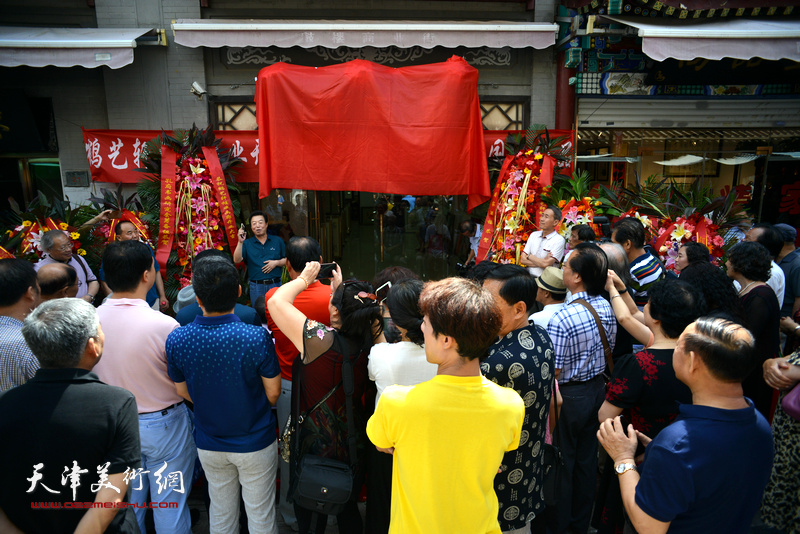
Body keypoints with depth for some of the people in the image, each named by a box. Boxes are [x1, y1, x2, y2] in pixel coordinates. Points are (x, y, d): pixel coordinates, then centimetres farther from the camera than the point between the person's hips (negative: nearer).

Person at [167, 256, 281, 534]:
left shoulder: (176, 340, -18)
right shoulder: (257, 338, -27)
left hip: (209, 444, 3)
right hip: (255, 442, -3)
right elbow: (273, 393, -14)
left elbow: (184, 392, -2)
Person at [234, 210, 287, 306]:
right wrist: (240, 242, -18)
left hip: (275, 285, 0)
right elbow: (237, 260, -8)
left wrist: (276, 262, -9)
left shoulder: (277, 241, 8)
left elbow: (287, 260, 9)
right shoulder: (247, 243, 6)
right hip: (256, 287, 0)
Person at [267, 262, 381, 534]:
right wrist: (340, 289, 8)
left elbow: (276, 301, -22)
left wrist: (304, 279, -8)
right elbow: (350, 320, 10)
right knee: (348, 510, 29)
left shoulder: (320, 339, -31)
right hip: (354, 445, 5)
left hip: (316, 446, -5)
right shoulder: (368, 343, -15)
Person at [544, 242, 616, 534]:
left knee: (563, 462, 12)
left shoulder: (561, 319, -30)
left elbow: (554, 372, -24)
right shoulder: (606, 307, -6)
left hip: (570, 396, -7)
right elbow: (609, 349, 8)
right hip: (597, 389, 7)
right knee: (586, 457, 22)